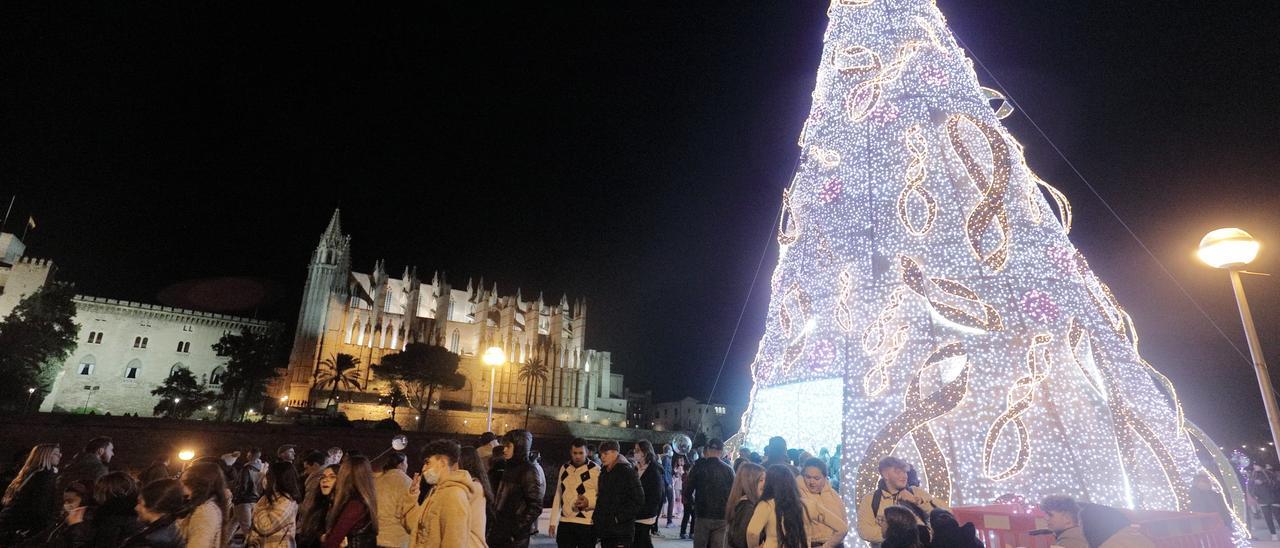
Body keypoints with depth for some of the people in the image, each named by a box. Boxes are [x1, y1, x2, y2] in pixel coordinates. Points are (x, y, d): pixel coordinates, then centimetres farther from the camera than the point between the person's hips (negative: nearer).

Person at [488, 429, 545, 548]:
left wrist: (518, 530, -18)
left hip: (515, 536, -7)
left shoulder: (529, 471, -12)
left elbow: (535, 507, -16)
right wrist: (495, 526, 11)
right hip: (501, 531, 7)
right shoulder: (510, 468, 12)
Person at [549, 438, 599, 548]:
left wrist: (589, 502, -25)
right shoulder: (564, 468, 9)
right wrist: (553, 522, 12)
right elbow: (558, 496, 15)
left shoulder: (595, 470, -8)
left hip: (587, 524, -5)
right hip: (565, 523, 5)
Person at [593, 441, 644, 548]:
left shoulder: (627, 471, -9)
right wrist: (595, 518, 9)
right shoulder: (604, 473, 14)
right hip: (604, 529, 7)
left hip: (621, 531, -7)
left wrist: (619, 518, -16)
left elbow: (638, 500, -14)